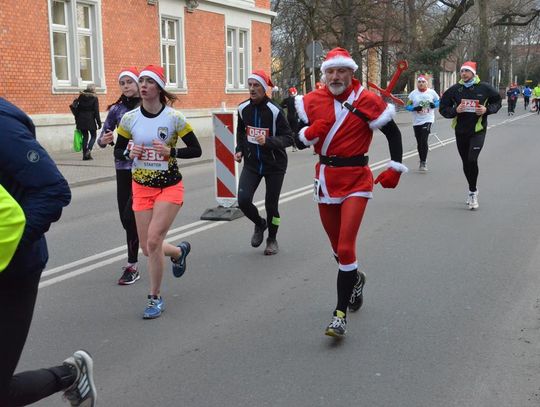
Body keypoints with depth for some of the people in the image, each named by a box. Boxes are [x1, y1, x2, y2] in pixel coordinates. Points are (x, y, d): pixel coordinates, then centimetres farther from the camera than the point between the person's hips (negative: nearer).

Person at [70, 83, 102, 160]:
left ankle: (85, 155, 7)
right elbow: (96, 112, -6)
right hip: (90, 120, -4)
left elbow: (77, 109, 9)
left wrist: (77, 121, 15)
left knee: (85, 136, 11)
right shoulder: (94, 98, -4)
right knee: (93, 136, 10)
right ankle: (88, 150, -13)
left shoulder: (81, 97, 8)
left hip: (81, 120, 4)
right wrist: (99, 123, -3)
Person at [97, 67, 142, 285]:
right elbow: (102, 139, 6)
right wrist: (103, 140, -17)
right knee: (125, 217, 7)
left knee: (130, 215, -9)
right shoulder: (116, 109, 5)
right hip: (123, 168, 4)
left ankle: (132, 265, 2)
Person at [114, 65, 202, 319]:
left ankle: (155, 298, 3)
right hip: (141, 188, 4)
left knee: (153, 241, -17)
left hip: (169, 187, -4)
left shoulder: (174, 117, -10)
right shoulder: (129, 118, -2)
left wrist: (170, 151, -21)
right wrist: (129, 152, -14)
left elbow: (196, 150, -5)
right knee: (147, 248, 5)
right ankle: (180, 251, 42)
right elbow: (117, 150, 8)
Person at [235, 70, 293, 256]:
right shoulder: (243, 108, -1)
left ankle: (272, 240, 30)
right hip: (251, 164, 4)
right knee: (243, 200, -12)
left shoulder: (274, 111, -16)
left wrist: (268, 141, -30)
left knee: (271, 205, 4)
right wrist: (239, 149, 6)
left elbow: (288, 138, -15)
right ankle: (259, 224, 22)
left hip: (274, 165, -3)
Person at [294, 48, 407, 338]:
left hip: (355, 181, -4)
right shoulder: (312, 101, 1)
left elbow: (393, 133, 2)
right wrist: (311, 132, -15)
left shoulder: (367, 101, -9)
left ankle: (340, 314, -4)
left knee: (346, 248, -12)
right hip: (325, 179, 4)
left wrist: (395, 169, -1)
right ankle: (355, 278, 48)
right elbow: (300, 140, 6)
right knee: (337, 247, 15)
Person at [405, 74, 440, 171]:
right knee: (419, 143, 10)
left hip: (427, 120, -2)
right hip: (416, 121, 2)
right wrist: (415, 108, -18)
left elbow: (439, 101, 12)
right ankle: (422, 162, 26)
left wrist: (434, 104, -10)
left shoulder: (432, 92, 0)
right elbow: (407, 106, 2)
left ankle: (423, 162, -9)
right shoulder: (413, 94, 1)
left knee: (424, 141, -16)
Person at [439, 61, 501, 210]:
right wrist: (455, 110, -17)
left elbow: (497, 101, 9)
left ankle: (472, 192, -2)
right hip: (460, 131, 3)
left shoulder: (485, 88, -5)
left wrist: (487, 109, -10)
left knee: (472, 160, -18)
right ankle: (472, 190, 32)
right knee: (466, 162, 12)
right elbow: (443, 109, 2)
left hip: (478, 130, -3)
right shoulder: (454, 90, -1)